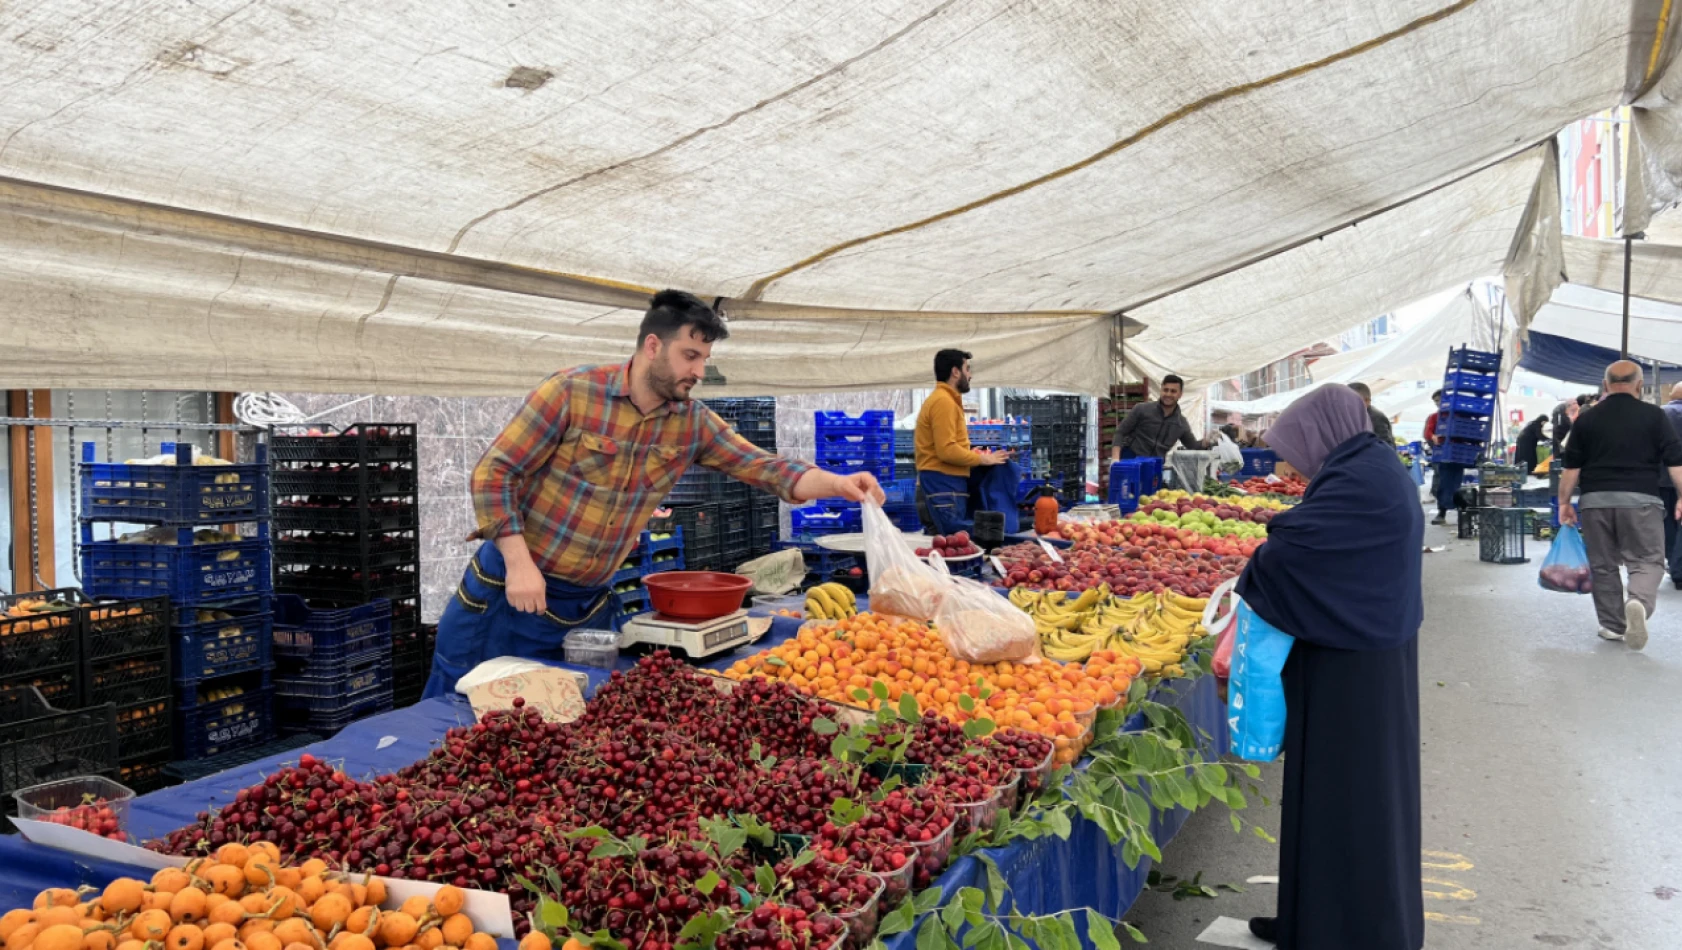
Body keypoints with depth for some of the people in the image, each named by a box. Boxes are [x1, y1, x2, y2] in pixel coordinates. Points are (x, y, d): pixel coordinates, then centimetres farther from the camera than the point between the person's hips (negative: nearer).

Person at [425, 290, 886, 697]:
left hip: (585, 605, 4)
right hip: (507, 586, -3)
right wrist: (519, 564, -21)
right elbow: (494, 474, -14)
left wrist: (836, 484, -23)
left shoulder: (693, 424, -2)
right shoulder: (571, 392, -16)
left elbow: (764, 467, -6)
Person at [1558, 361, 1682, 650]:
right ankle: (1639, 602, -25)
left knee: (1603, 565, 11)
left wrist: (1564, 502, 11)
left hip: (1596, 499, 2)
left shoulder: (1586, 418, 5)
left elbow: (1571, 467, 5)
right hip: (1639, 499, -2)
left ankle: (1612, 625, 16)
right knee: (1647, 561, 3)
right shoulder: (1655, 416, 2)